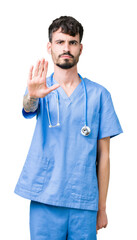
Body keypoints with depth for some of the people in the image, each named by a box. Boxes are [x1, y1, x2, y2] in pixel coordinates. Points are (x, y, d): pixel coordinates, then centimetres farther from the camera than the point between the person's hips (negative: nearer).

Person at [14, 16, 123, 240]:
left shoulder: (99, 94, 3)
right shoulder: (41, 89, 4)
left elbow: (103, 154, 3)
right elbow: (28, 108, -19)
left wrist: (102, 207, 3)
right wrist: (32, 96, -43)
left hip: (85, 203, 0)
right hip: (45, 199, 0)